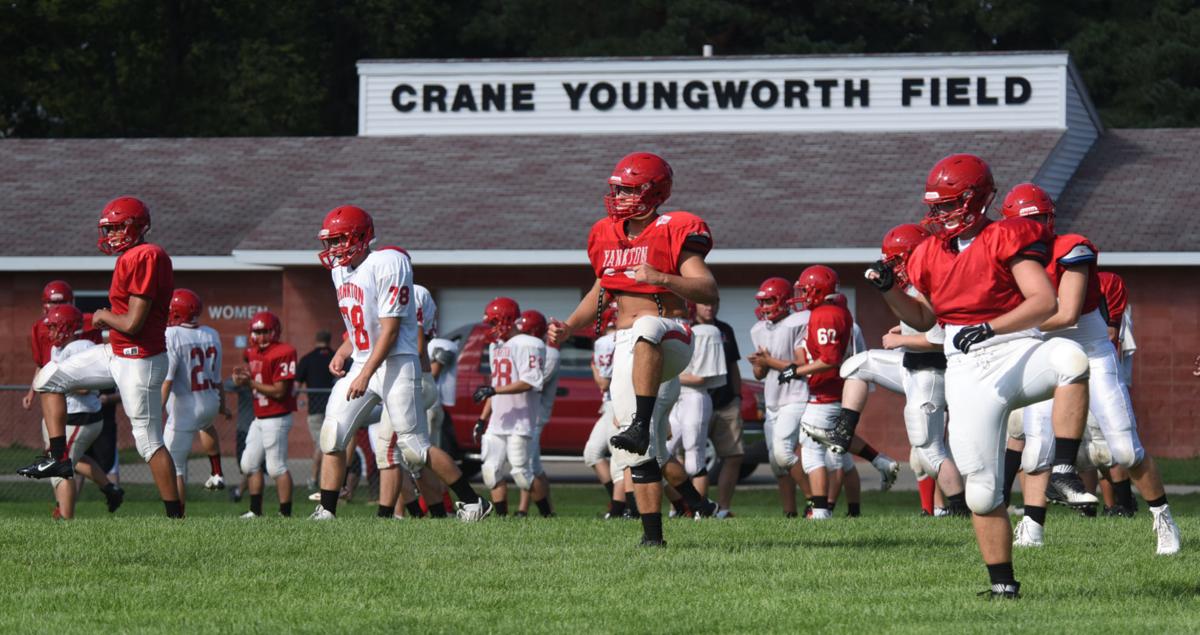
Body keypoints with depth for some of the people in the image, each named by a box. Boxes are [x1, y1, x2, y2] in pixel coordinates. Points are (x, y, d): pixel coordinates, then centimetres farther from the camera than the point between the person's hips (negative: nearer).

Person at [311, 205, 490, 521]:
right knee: (332, 436, -3)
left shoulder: (387, 265, -15)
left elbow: (390, 329, -18)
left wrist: (365, 375, -22)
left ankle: (472, 502, 4)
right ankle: (326, 512, 1)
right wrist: (342, 353, 5)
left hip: (395, 364, -8)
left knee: (414, 448, -8)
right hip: (362, 364, 8)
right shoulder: (341, 271, 12)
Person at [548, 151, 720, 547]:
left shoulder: (674, 233, -7)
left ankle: (641, 426, -52)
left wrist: (663, 278, -31)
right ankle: (652, 535, 17)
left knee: (647, 328, -44)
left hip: (670, 340, -7)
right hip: (627, 349, 7)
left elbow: (709, 292, -17)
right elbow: (601, 291, 28)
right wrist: (568, 328, 14)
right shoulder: (609, 236, 14)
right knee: (642, 455, 3)